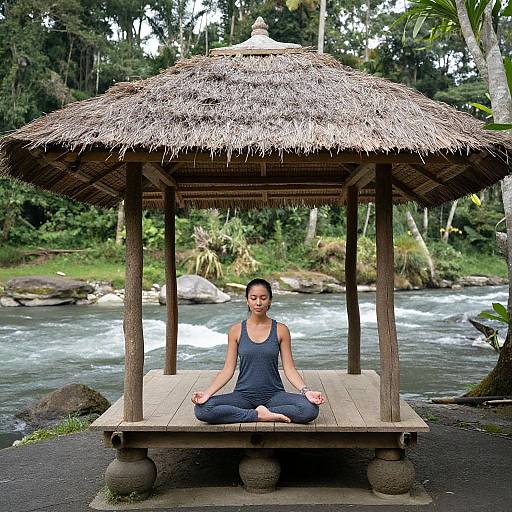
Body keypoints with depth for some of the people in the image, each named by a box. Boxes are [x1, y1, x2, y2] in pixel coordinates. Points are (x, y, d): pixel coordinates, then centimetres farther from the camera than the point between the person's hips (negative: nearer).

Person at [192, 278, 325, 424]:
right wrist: (207, 393, -13)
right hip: (243, 395, 0)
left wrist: (306, 391, -17)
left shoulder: (281, 330, 1)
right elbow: (228, 369, 1)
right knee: (201, 409, -26)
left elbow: (289, 368, 0)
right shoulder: (236, 330, 2)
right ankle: (259, 415, -16)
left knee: (310, 409, -30)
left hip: (274, 395, 0)